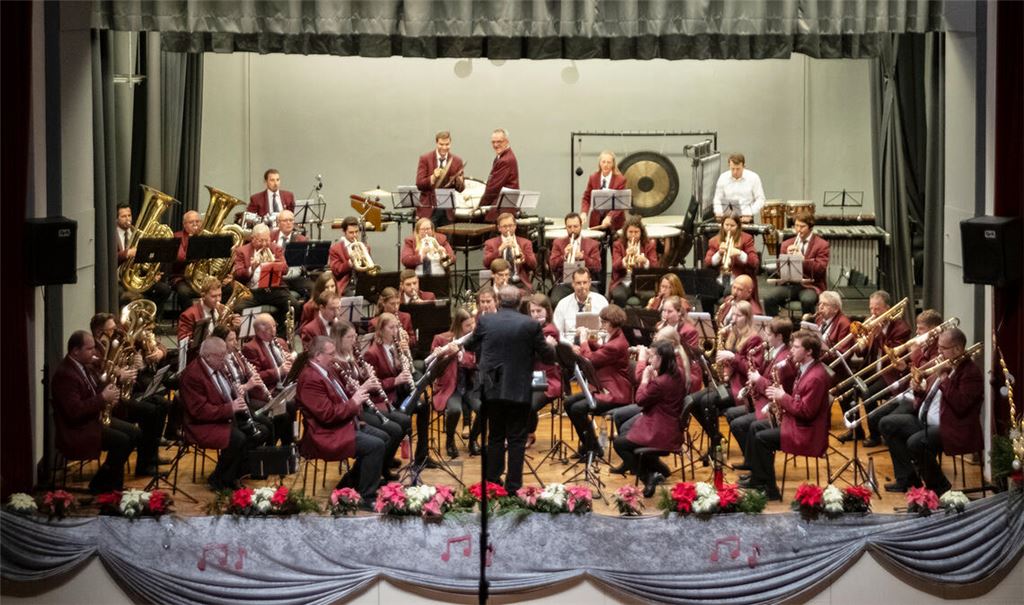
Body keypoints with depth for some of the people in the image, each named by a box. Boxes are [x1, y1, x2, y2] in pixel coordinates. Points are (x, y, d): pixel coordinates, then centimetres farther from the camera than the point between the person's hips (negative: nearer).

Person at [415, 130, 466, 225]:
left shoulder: (457, 161, 5)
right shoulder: (425, 159, -1)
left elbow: (461, 188, 5)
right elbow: (419, 184, -6)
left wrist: (458, 180, -18)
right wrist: (433, 177, -24)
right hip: (429, 209, -2)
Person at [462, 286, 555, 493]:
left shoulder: (485, 321, -2)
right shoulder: (531, 325, -8)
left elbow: (469, 346, 15)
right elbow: (548, 357, 0)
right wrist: (549, 344, 21)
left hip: (492, 389, 3)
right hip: (518, 390, -2)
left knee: (495, 436, 15)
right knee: (517, 440, 4)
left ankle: (492, 482, 19)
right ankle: (513, 486, 4)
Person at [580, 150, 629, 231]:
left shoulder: (620, 180, -10)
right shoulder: (593, 178, 1)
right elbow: (586, 198, 6)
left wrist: (609, 217, -29)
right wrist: (584, 213, -14)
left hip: (614, 222, -3)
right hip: (596, 220, 3)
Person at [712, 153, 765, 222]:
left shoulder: (753, 177, -2)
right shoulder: (723, 178, 4)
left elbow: (760, 199, 0)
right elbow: (717, 199, 11)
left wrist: (749, 215, -11)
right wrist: (718, 213, -8)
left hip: (746, 218, -1)